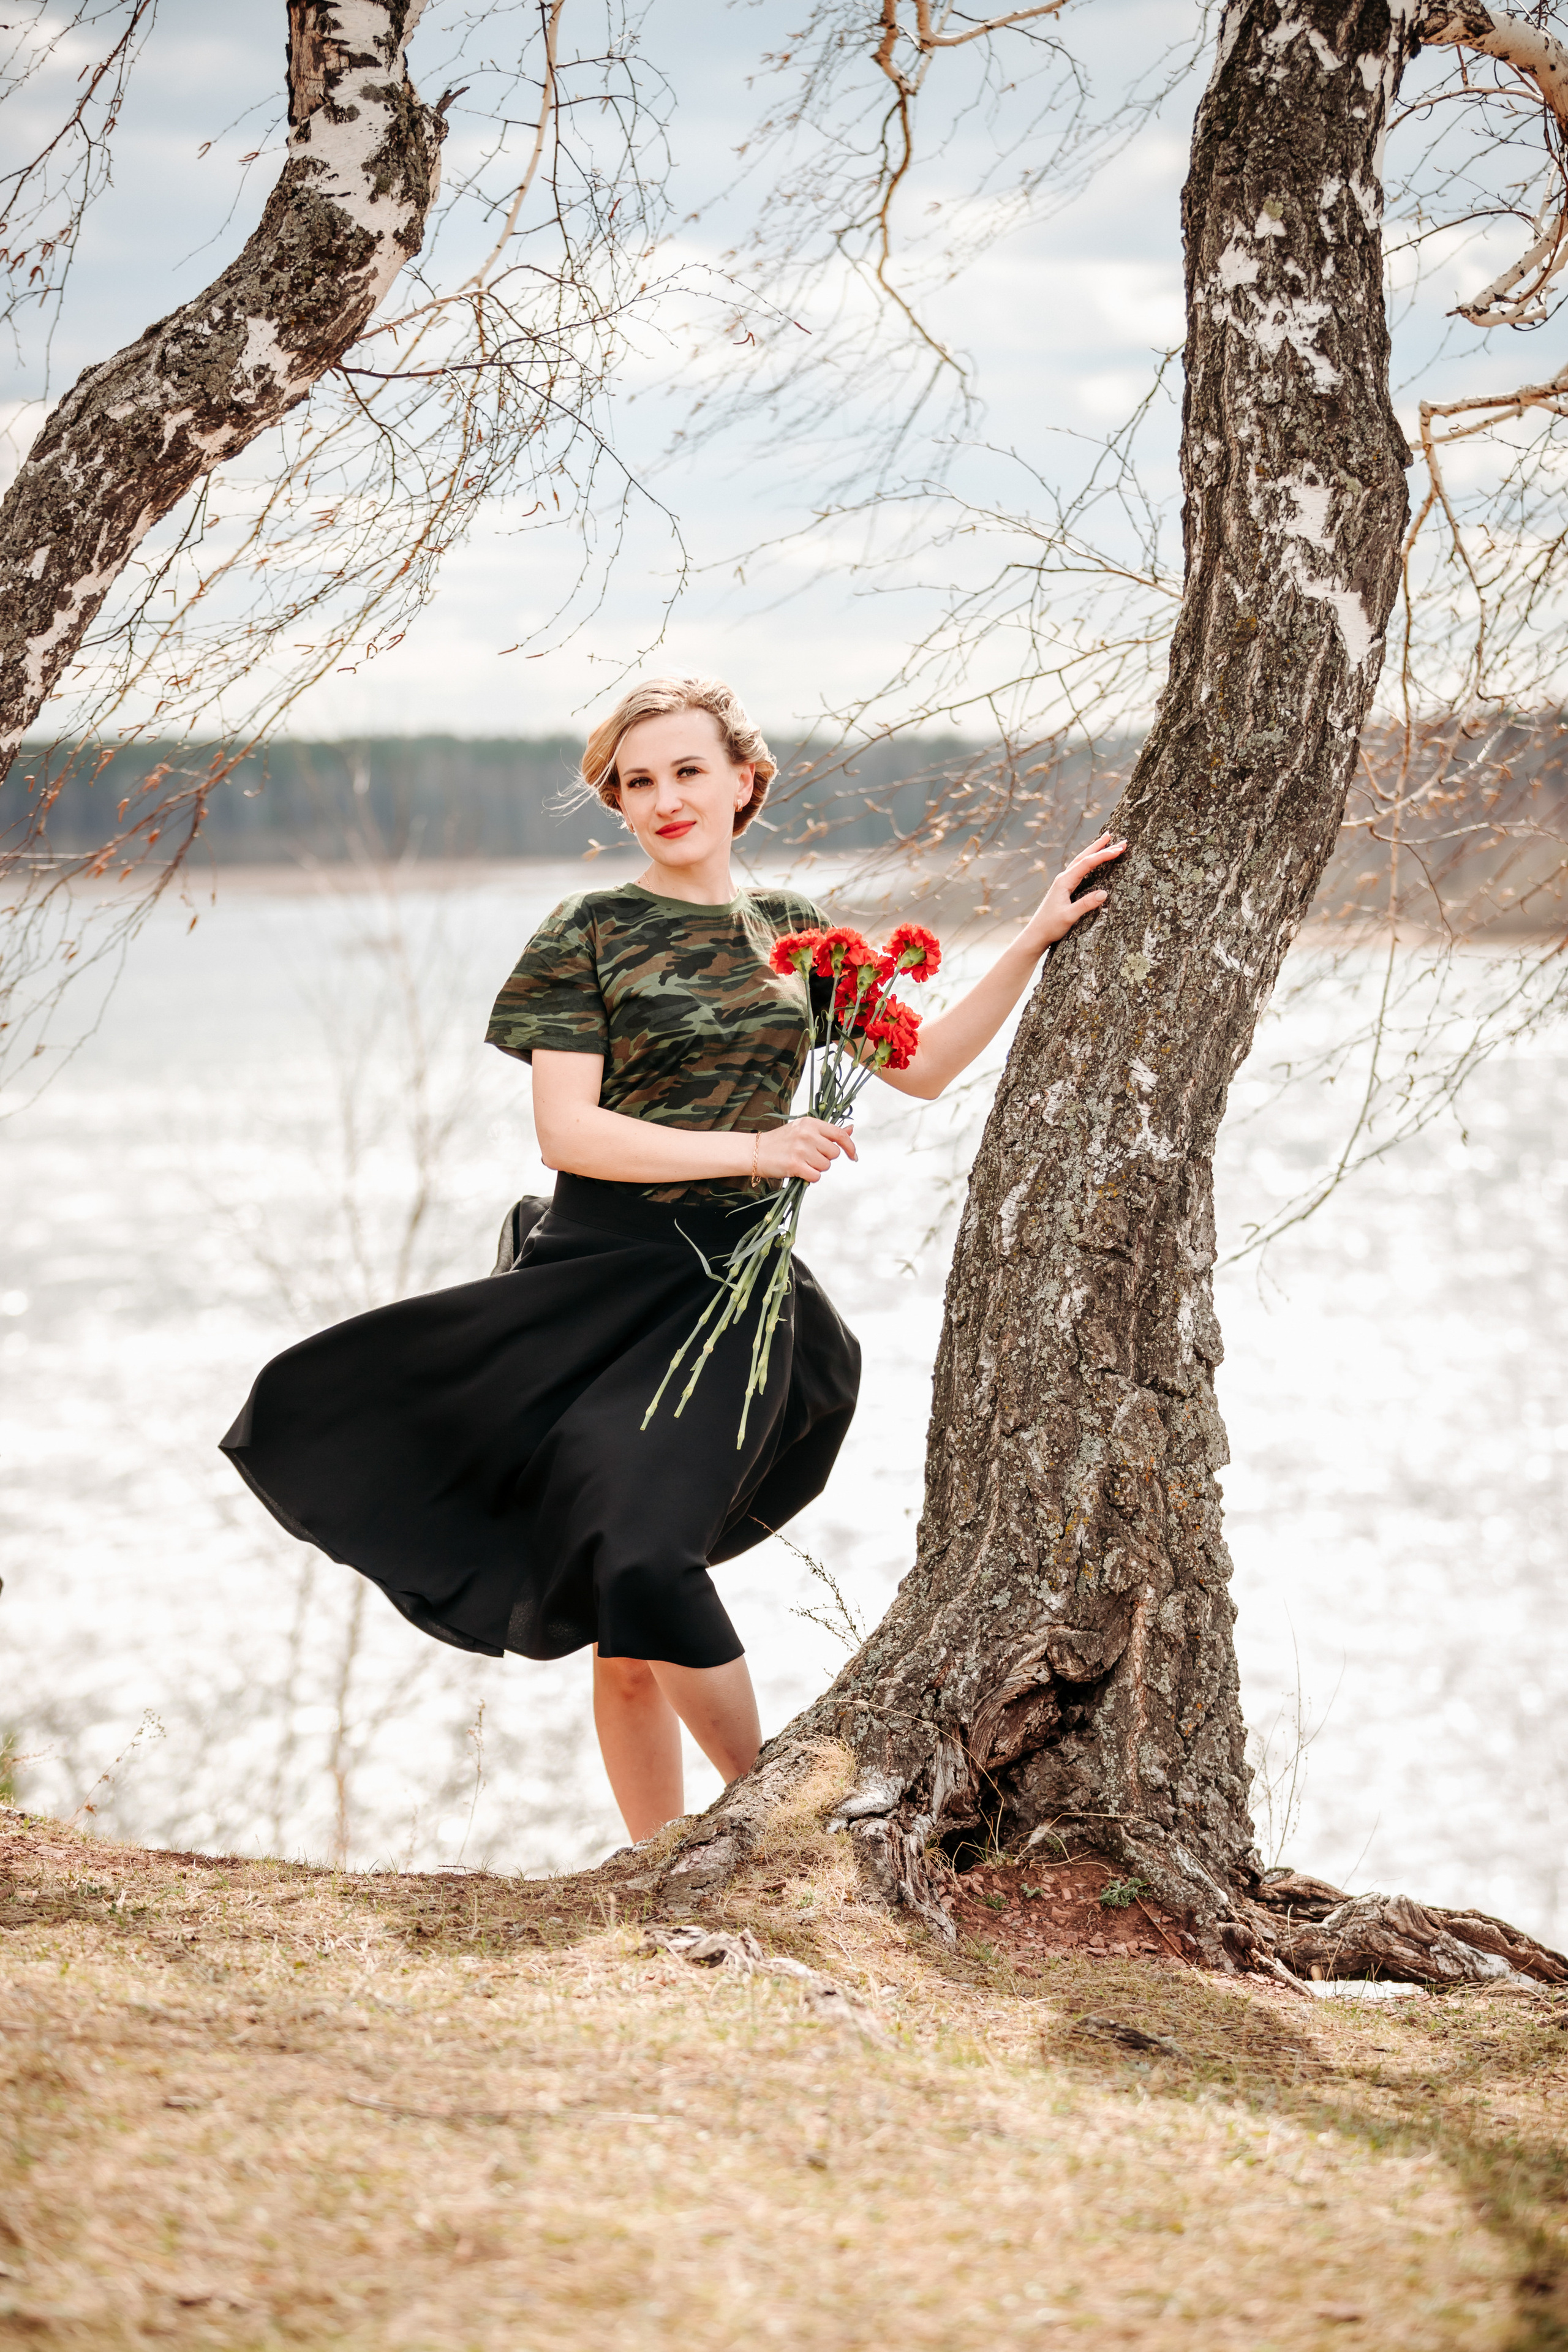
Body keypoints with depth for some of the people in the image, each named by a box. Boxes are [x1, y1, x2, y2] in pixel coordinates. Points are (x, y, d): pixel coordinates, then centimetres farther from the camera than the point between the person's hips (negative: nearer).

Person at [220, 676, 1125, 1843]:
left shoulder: (793, 929, 11)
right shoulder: (590, 933, -1)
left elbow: (922, 1066, 15)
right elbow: (567, 1132, -9)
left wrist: (1036, 941, 6)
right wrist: (752, 1149, -14)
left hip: (736, 1285, 1)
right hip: (602, 1277, -1)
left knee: (648, 1557, -19)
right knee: (622, 1626, 1)